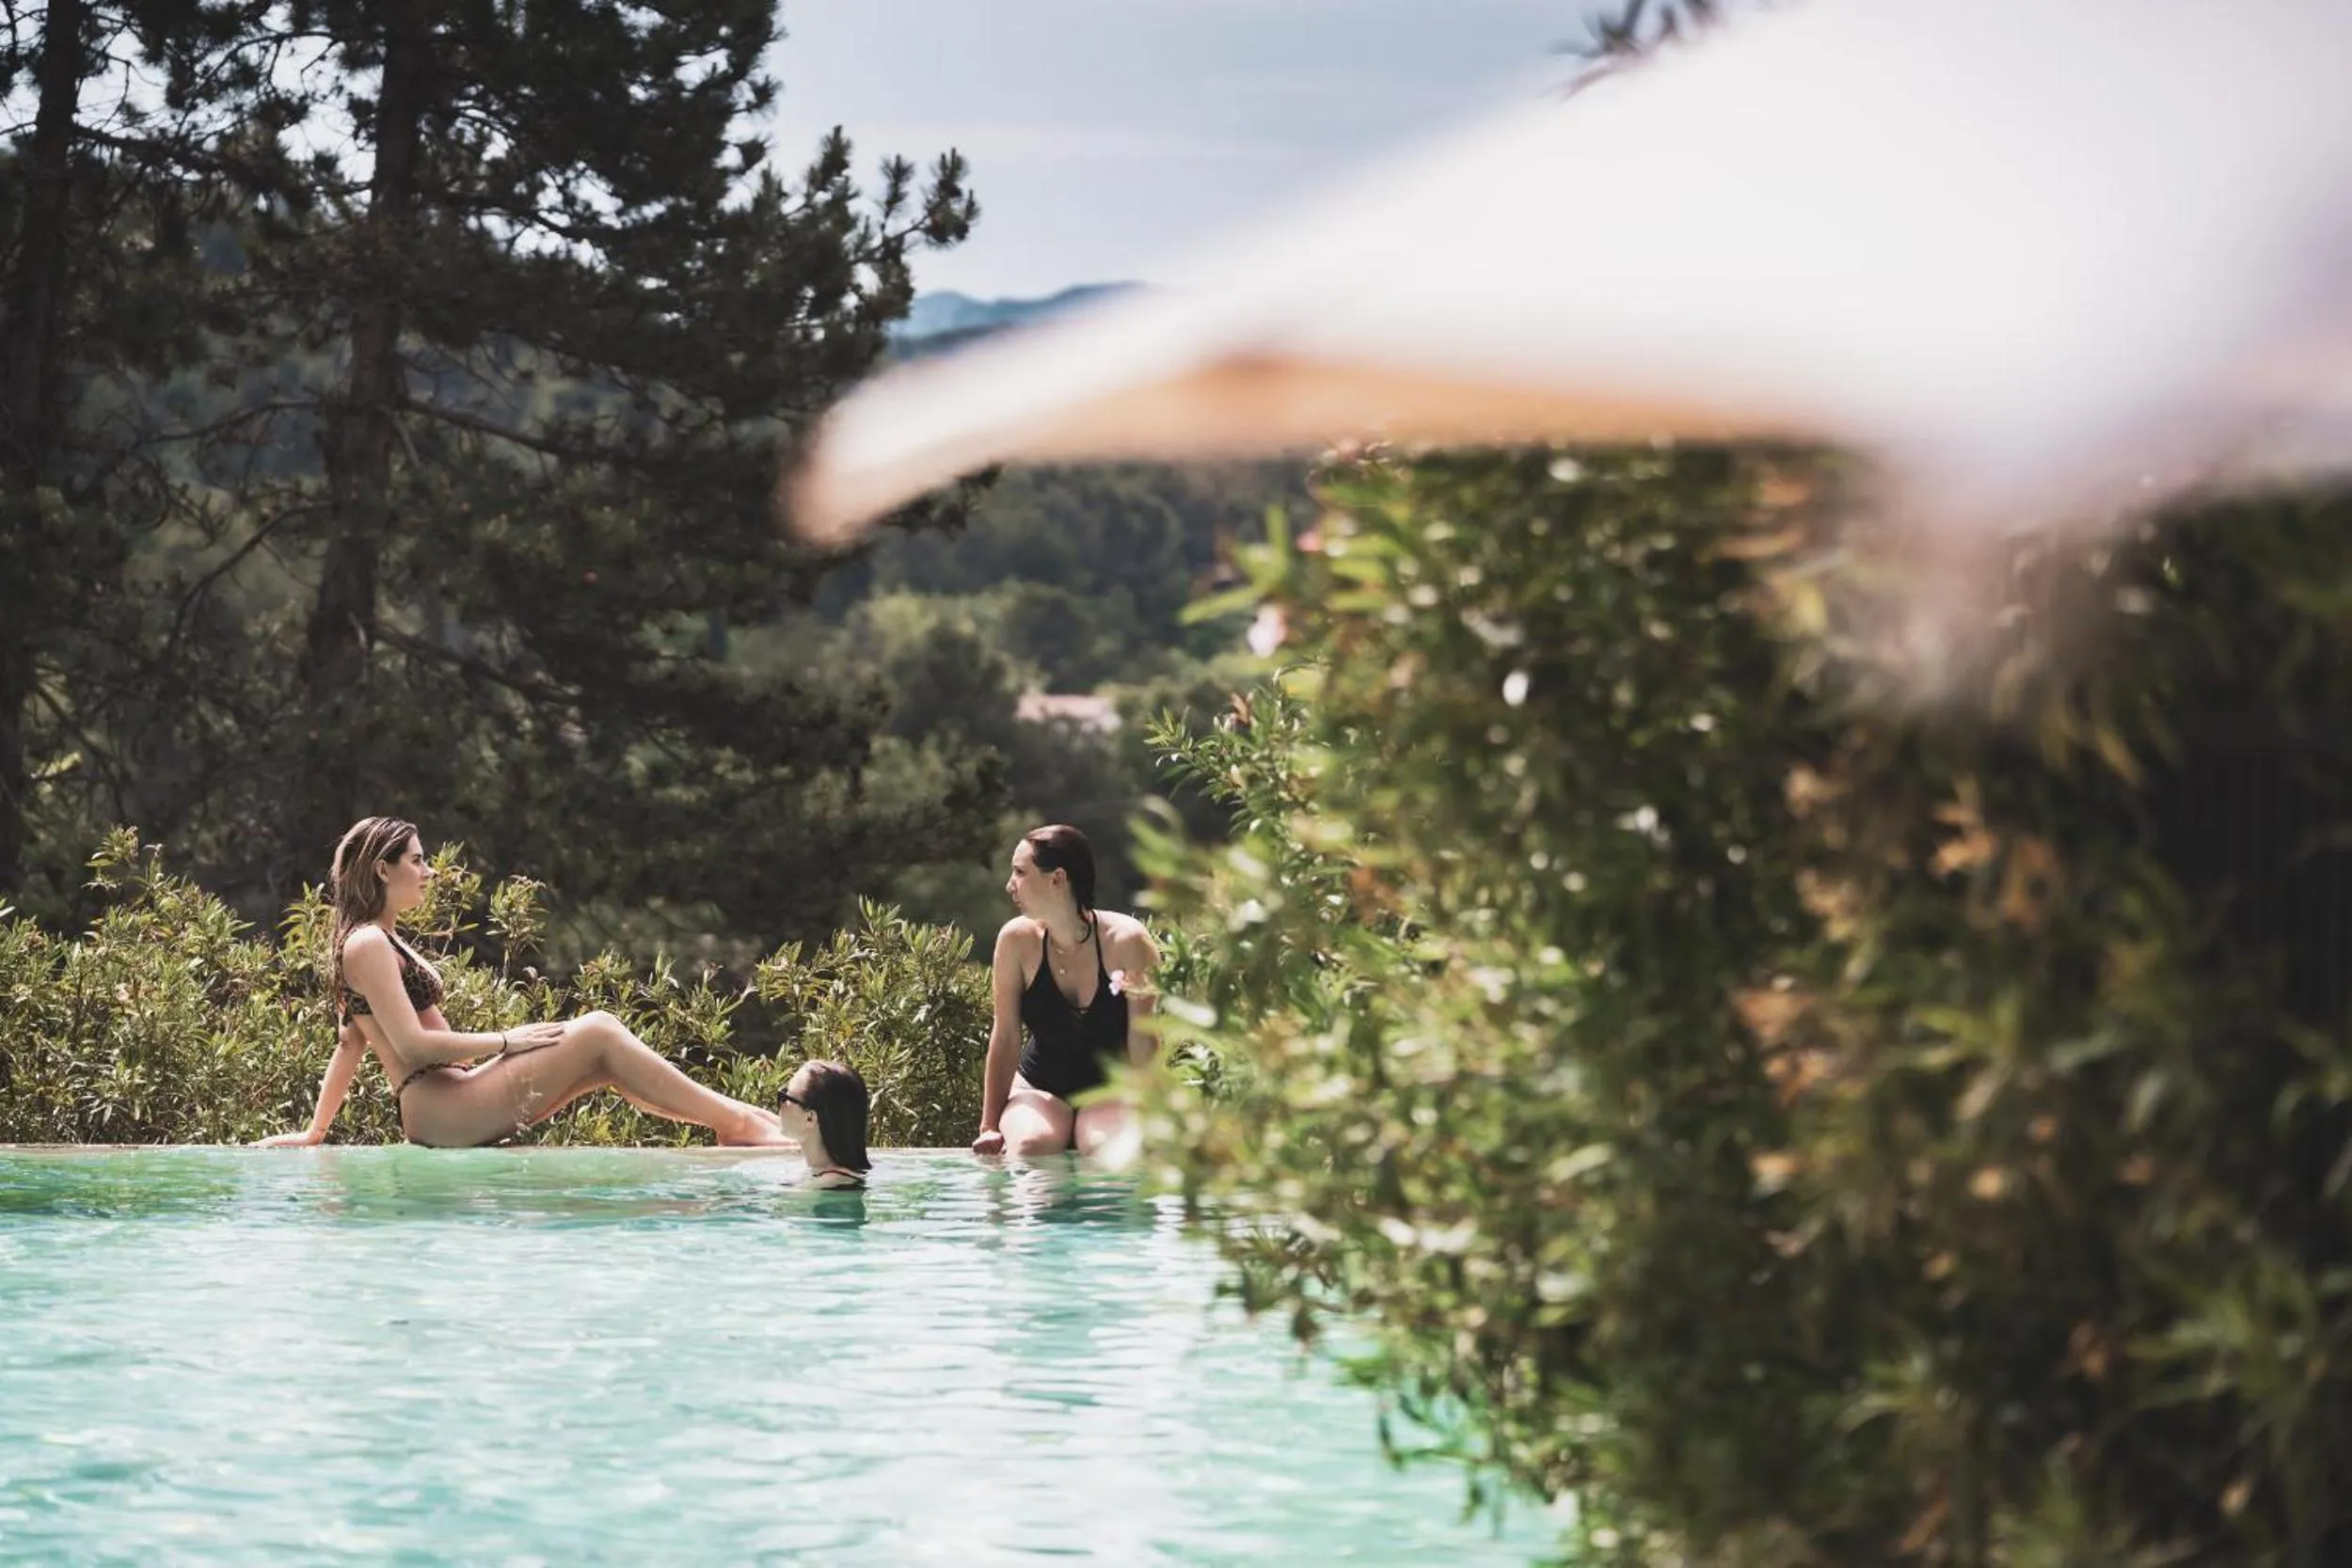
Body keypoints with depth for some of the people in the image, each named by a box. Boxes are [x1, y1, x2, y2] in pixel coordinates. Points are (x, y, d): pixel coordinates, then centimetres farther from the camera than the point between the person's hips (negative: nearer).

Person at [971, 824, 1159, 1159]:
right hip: (1040, 1087, 1)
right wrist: (990, 1126, -6)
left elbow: (1144, 1050, -10)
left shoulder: (1127, 942, -16)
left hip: (1110, 1088, -1)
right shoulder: (1017, 940, -10)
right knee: (1030, 1145, -33)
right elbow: (1006, 1037, -5)